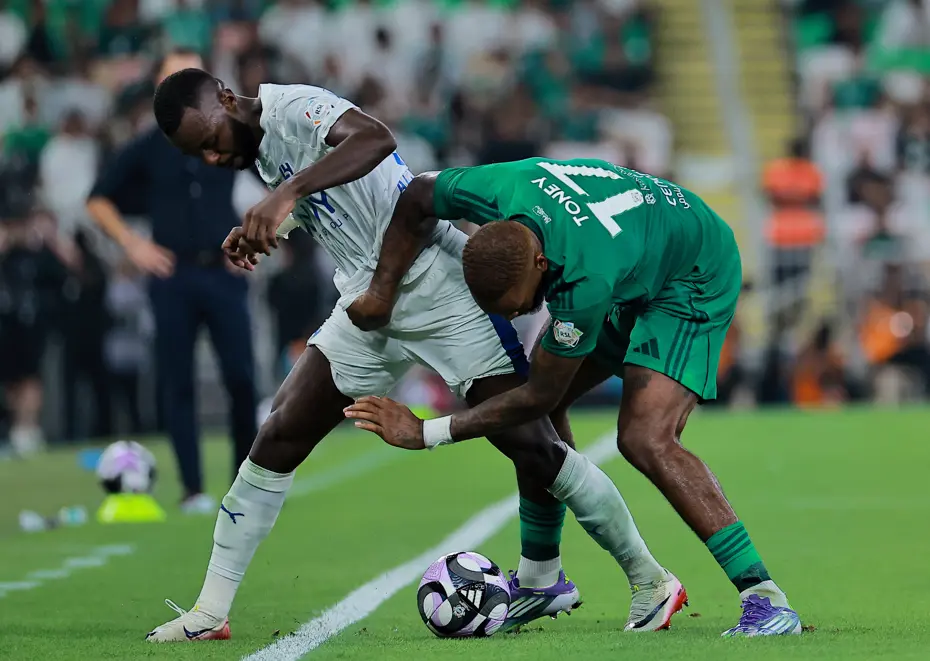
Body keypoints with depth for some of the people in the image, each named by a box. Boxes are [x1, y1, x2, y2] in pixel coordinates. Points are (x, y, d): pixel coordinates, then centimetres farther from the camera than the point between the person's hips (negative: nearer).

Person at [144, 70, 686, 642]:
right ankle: (210, 611, 5)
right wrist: (260, 231, 7)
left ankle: (650, 582, 5)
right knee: (279, 438, 0)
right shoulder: (264, 150, 12)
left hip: (441, 290, -9)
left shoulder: (294, 108, -15)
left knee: (533, 447, -8)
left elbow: (375, 139, -36)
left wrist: (287, 193, -46)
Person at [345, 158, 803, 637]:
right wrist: (381, 291, -8)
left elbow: (539, 396, -26)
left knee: (645, 438, -24)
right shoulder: (499, 190, -27)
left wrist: (426, 433, -23)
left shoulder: (584, 284, -41)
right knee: (541, 414, 6)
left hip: (695, 279, -8)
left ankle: (765, 601, -22)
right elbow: (417, 198, -3)